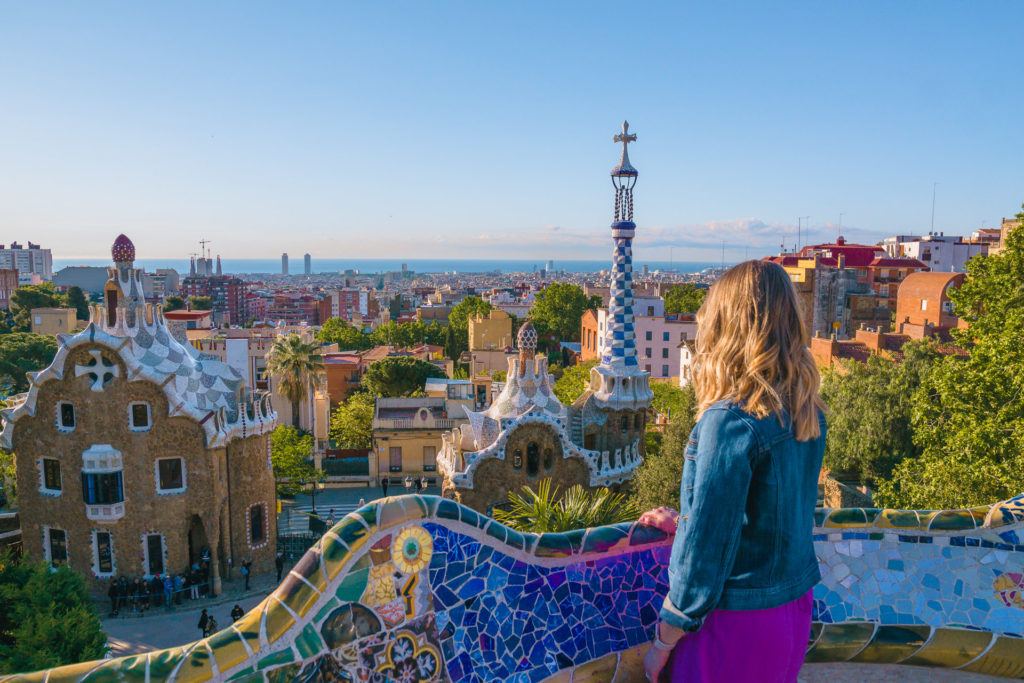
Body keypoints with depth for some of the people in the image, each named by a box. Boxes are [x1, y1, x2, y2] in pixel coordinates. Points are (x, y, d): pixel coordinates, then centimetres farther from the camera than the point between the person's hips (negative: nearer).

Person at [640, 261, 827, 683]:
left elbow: (708, 545, -20)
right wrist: (685, 523, 20)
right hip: (795, 608, 7)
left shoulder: (731, 420, -24)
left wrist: (663, 640, -8)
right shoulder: (808, 413, -1)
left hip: (737, 620, -7)